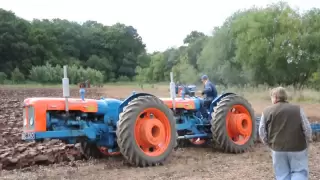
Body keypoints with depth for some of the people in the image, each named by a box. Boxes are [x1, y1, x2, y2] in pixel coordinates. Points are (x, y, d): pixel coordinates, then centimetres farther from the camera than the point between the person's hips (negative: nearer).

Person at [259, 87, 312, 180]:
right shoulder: (298, 109, -3)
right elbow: (307, 129, -3)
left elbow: (262, 132, 0)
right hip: (298, 148, -1)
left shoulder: (267, 111, -1)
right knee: (299, 172, 12)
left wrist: (269, 143, 15)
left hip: (278, 149, 1)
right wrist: (306, 142, 14)